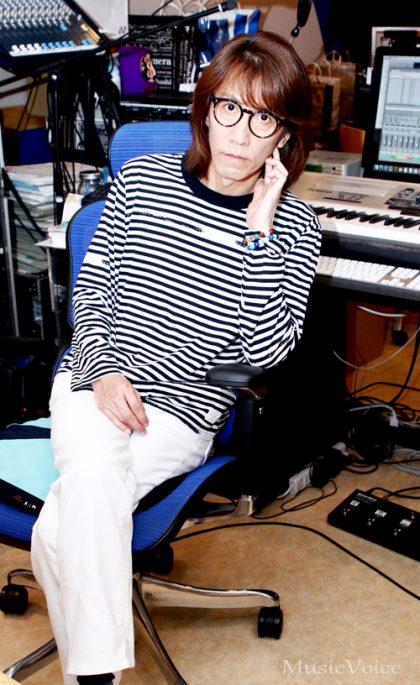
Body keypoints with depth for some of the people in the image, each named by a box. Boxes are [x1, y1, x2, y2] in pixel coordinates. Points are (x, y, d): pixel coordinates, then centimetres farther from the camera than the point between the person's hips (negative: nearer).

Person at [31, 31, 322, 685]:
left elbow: (266, 348, -13)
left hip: (184, 411, -2)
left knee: (64, 528, -25)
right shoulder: (141, 179, 4)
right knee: (92, 487, -30)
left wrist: (258, 227, -16)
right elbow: (91, 288, 8)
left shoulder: (293, 228, -1)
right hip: (94, 383, 2)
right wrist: (104, 370, -8)